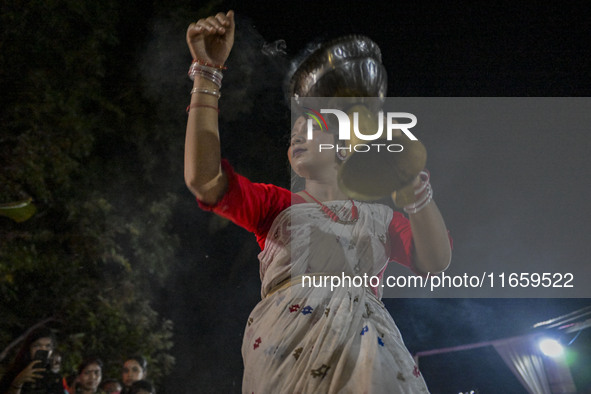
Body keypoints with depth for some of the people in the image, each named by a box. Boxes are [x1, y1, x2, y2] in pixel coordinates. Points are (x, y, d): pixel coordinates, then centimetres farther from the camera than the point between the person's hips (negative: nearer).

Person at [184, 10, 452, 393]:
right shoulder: (277, 204, 17)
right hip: (286, 350, 0)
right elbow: (203, 178, -1)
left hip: (366, 350, 1)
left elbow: (435, 262, 1)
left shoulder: (381, 216, 19)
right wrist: (208, 71, -3)